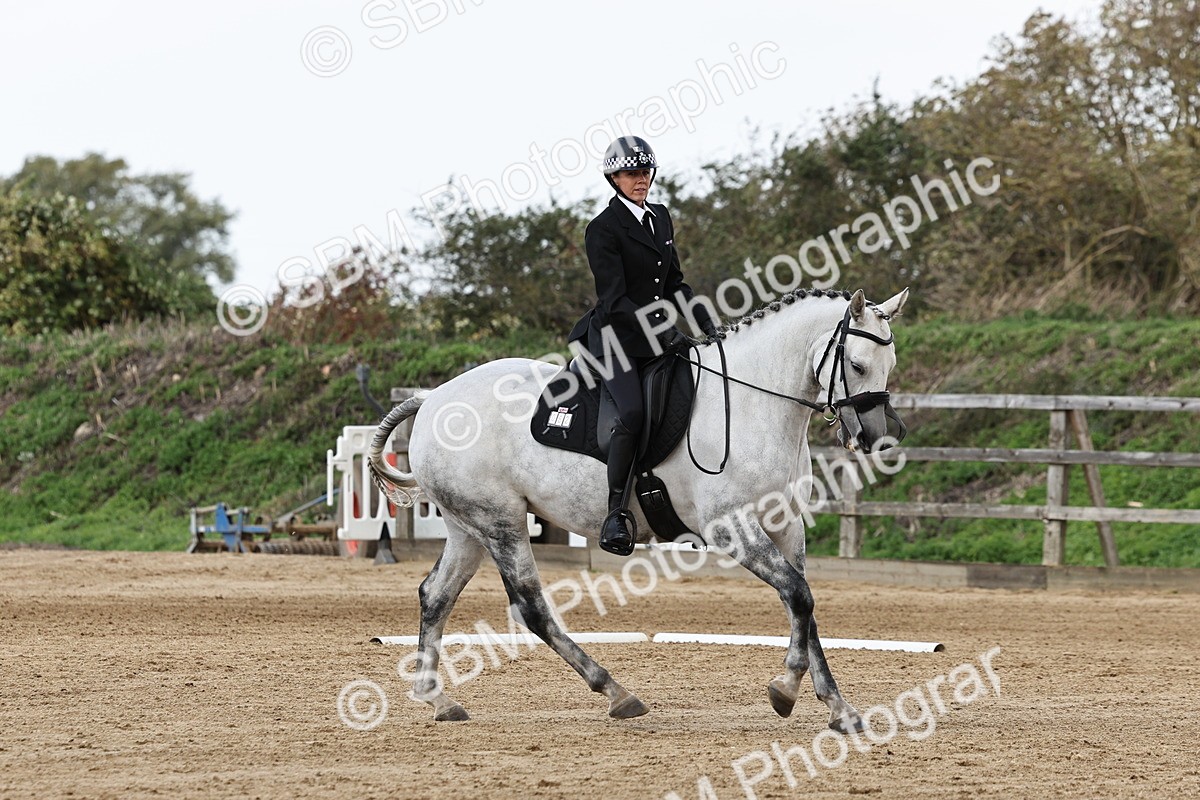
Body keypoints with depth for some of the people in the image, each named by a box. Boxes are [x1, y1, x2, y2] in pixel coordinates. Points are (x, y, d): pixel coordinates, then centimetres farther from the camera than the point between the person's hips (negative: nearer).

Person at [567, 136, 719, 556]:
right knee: (632, 413, -31)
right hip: (616, 337, -8)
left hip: (658, 336, 8)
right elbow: (614, 298, -17)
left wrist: (705, 323, 6)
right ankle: (616, 511, -26)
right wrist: (663, 334, -25)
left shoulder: (660, 217, 13)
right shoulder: (603, 229, -10)